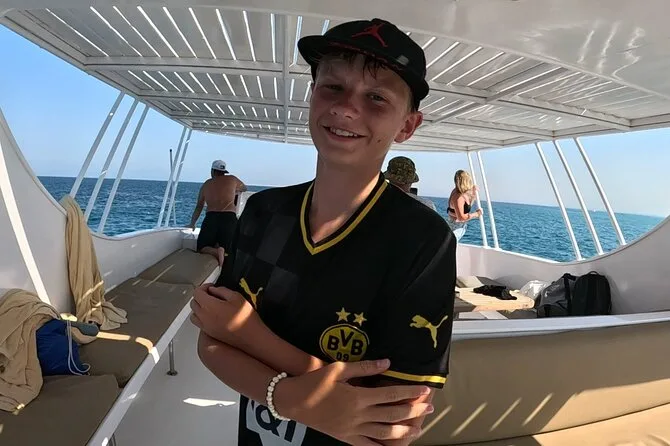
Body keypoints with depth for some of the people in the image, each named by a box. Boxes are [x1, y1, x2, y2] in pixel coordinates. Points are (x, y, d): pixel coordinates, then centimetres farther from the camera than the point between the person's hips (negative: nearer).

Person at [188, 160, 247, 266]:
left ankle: (216, 252, -23)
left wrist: (192, 224, 39)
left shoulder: (206, 184, 20)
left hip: (211, 218, 1)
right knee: (230, 252, 5)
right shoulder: (232, 179, 15)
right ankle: (222, 250, -30)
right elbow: (244, 188, 37)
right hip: (229, 218, 0)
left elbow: (199, 207, 27)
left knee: (202, 248, 9)